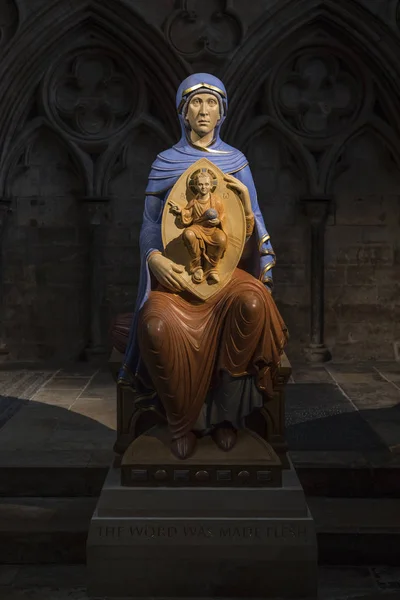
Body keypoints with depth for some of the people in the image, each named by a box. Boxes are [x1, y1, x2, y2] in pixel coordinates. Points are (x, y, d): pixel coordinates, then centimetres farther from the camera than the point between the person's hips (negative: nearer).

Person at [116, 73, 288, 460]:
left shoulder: (236, 161, 10)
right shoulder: (164, 162, 8)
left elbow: (253, 230, 8)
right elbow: (149, 225, 5)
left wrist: (246, 203, -15)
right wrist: (155, 258, -17)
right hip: (176, 268, 0)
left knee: (252, 303, -36)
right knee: (159, 323, -34)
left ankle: (227, 410, -15)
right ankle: (183, 421, -10)